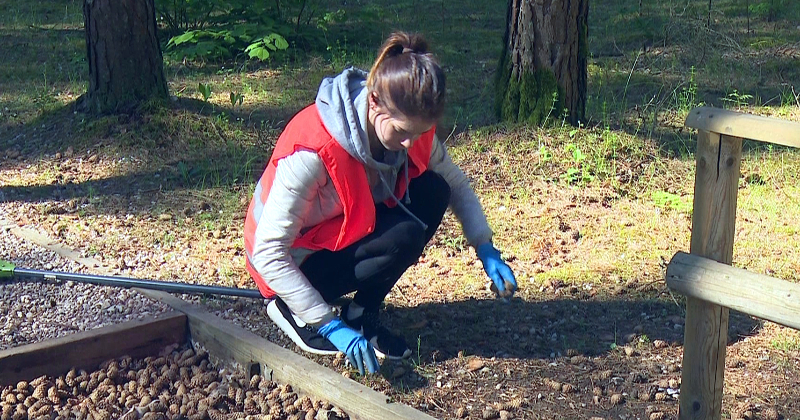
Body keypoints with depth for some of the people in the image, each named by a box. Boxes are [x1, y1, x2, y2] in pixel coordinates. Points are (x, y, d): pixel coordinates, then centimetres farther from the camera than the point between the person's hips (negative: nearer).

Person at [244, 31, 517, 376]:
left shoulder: (411, 126, -14)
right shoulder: (313, 150, -35)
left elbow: (456, 185, 4)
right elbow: (268, 253, -33)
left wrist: (486, 251, -8)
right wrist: (330, 327, -35)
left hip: (349, 232, 7)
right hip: (295, 263, -7)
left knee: (434, 192, -14)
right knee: (404, 236, -29)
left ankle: (363, 314, -2)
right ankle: (294, 311, -9)